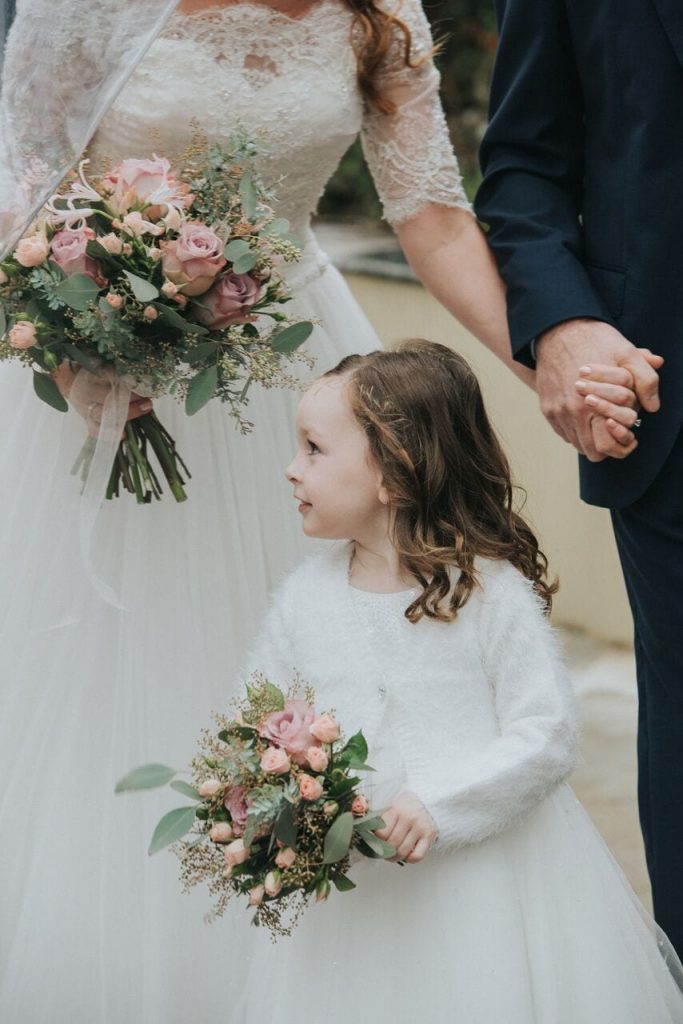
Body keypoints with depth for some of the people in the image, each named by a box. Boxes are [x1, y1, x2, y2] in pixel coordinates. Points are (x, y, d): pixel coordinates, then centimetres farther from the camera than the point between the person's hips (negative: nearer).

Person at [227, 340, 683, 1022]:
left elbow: (547, 737, -13)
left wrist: (437, 806, -23)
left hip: (482, 868, -3)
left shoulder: (494, 592, -11)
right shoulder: (303, 601, 2)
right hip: (345, 885, 3)